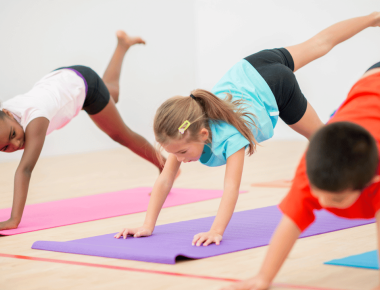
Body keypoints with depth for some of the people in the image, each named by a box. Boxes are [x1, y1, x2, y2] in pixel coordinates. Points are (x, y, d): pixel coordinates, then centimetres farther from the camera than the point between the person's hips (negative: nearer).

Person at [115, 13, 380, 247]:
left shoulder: (229, 137, -46)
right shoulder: (183, 135, -31)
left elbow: (232, 187, -52)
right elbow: (165, 180, -30)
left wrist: (217, 231, -63)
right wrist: (147, 226, -38)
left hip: (273, 87, -5)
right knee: (318, 44, 27)